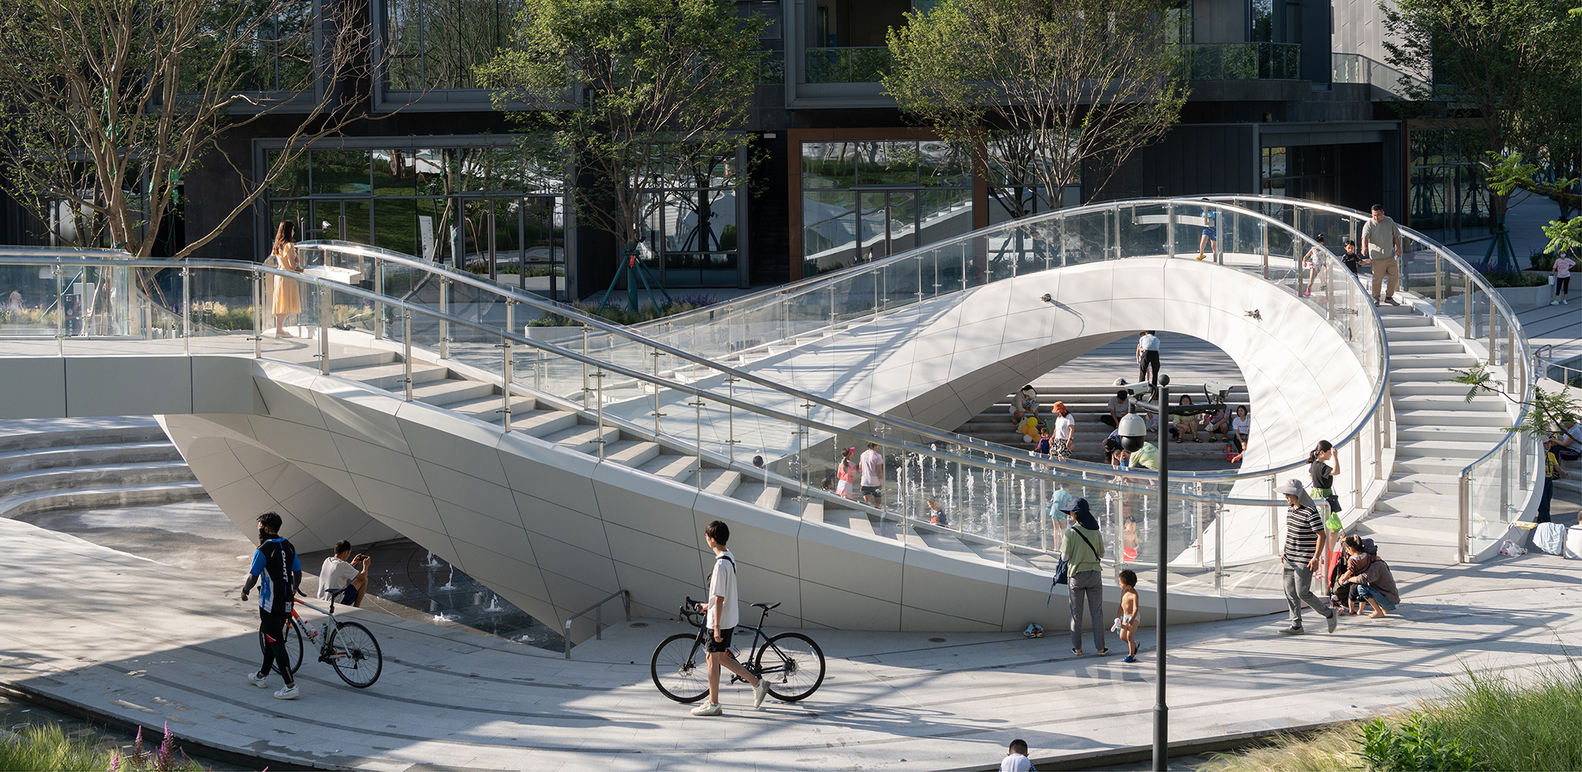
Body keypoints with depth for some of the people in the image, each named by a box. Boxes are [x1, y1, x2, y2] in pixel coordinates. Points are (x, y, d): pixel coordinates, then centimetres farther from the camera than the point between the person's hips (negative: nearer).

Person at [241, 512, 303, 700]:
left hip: (270, 604, -8)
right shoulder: (288, 547, 5)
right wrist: (293, 589, 30)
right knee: (271, 639, 23)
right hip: (285, 603, 8)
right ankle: (262, 676, 36)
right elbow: (297, 572, 13)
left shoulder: (263, 551, -17)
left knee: (276, 643, -6)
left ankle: (290, 686, -10)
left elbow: (253, 577, -13)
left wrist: (244, 591, 7)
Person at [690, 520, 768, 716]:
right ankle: (757, 684, 19)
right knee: (721, 658, 18)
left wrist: (716, 626, -22)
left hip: (720, 620, -9)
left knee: (713, 660, 2)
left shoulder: (721, 564, -23)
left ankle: (713, 704, 11)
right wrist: (709, 605, 33)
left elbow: (720, 597, -23)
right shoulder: (729, 558, 7)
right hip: (729, 618, 9)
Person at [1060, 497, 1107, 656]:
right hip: (1093, 575, 2)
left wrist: (1062, 545, 10)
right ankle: (1100, 648, 10)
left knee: (1076, 613, 8)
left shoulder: (1071, 532, -12)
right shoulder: (1095, 532, -2)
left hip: (1076, 575, -2)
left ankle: (1077, 648, 12)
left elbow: (1066, 556, -9)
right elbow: (1101, 553, 6)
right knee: (1097, 613, 8)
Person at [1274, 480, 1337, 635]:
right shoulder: (1290, 510, 10)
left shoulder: (1310, 512, -16)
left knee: (1302, 592, -10)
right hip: (1291, 559, 8)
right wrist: (1285, 551, 15)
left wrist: (1315, 558, -19)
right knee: (1290, 592, 7)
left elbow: (1322, 535, -16)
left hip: (1304, 560, -8)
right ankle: (1296, 626, 13)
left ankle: (1328, 614, 10)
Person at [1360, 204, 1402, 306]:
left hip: (1390, 256, 4)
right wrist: (1364, 247, -37)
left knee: (1394, 277, 6)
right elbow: (1365, 236, -19)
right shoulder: (1369, 224, -5)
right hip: (1377, 257, -4)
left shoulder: (1389, 222, 8)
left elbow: (1396, 235, 19)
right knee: (1377, 279, -4)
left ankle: (1389, 297, 21)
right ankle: (1376, 299, 11)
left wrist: (1398, 248, 10)